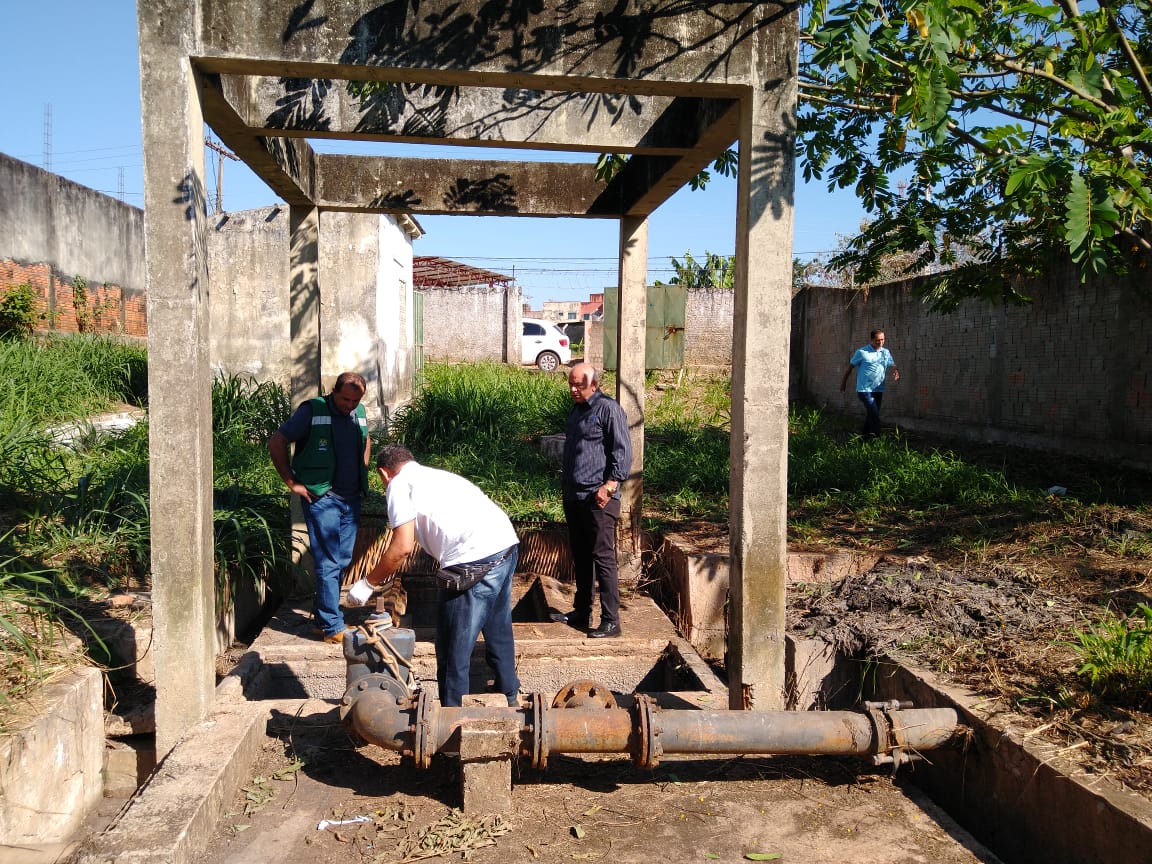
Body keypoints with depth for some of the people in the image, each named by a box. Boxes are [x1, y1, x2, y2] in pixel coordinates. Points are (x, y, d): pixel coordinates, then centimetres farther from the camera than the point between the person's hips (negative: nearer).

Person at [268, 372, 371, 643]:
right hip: (321, 498, -6)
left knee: (343, 560, 11)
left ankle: (323, 618, 24)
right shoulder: (312, 412, -10)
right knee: (329, 563, -5)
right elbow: (276, 443, -8)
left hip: (351, 498, 6)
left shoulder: (359, 413, 8)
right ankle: (332, 627, 2)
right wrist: (292, 482, -8)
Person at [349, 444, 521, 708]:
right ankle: (510, 695, 46)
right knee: (498, 630, 28)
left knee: (453, 645, 6)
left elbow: (403, 547, -5)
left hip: (475, 560, -9)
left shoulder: (400, 484, 3)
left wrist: (367, 584, 6)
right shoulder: (436, 475, 28)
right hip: (507, 545, 9)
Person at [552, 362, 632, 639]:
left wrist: (610, 485, -22)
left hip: (598, 498, -9)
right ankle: (581, 612, 26)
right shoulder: (576, 410, 18)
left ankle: (611, 621, -2)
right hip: (573, 497, 9)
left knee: (603, 558, -7)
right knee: (580, 556, 15)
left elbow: (623, 452, -14)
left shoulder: (609, 409, -9)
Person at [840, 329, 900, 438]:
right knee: (874, 414, -16)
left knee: (870, 415, 14)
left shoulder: (886, 352, 10)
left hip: (878, 390, 6)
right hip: (864, 390, -6)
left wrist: (896, 372, -18)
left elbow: (892, 366, 6)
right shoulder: (862, 352, -5)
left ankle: (866, 437, 25)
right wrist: (844, 382, 7)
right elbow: (850, 366, 2)